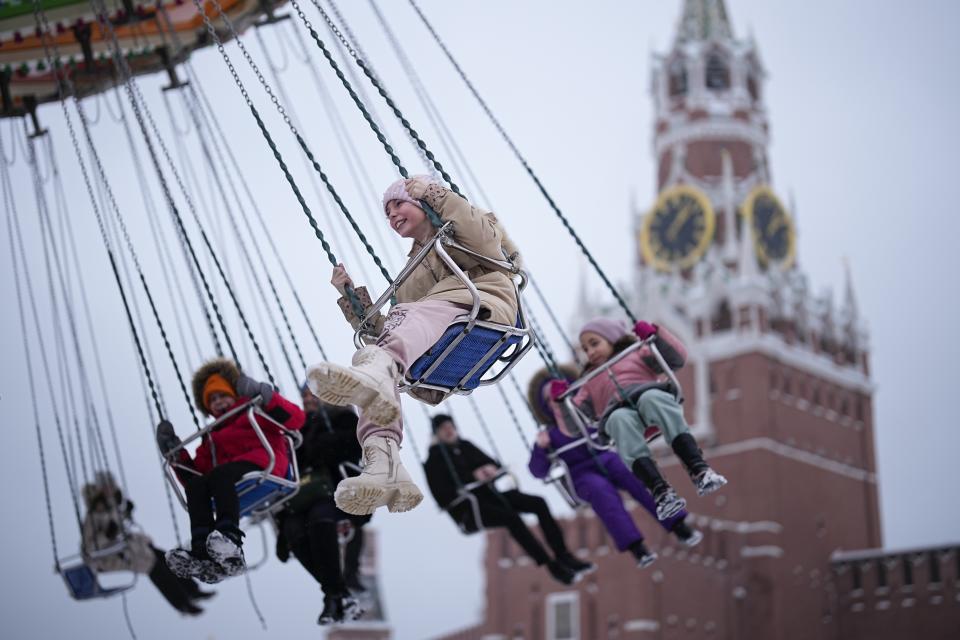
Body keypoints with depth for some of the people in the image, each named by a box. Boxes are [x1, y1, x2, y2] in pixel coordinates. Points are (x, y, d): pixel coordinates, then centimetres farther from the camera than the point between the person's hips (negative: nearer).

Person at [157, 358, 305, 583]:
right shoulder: (211, 438, 36)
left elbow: (295, 418, 4)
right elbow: (195, 474, 26)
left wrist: (264, 395, -6)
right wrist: (177, 454, 14)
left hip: (263, 463, -5)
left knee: (219, 476, -33)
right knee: (195, 485, -24)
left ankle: (230, 539, -51)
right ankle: (203, 553, -43)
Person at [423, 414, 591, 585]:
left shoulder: (465, 446, 17)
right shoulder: (434, 459, -2)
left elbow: (490, 462, 16)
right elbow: (442, 493, -14)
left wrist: (492, 468, -9)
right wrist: (472, 476, -20)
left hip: (488, 496, 7)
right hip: (467, 510, -7)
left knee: (538, 503, -13)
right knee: (510, 517, -33)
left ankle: (563, 555, -15)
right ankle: (553, 567, -32)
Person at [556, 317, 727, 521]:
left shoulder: (636, 354, 32)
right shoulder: (590, 382, 37)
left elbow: (677, 358, 16)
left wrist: (654, 335, 4)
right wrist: (562, 401, 9)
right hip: (618, 410, 1)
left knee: (652, 398, -38)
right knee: (620, 420, -37)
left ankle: (700, 471, -47)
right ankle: (660, 491, -51)